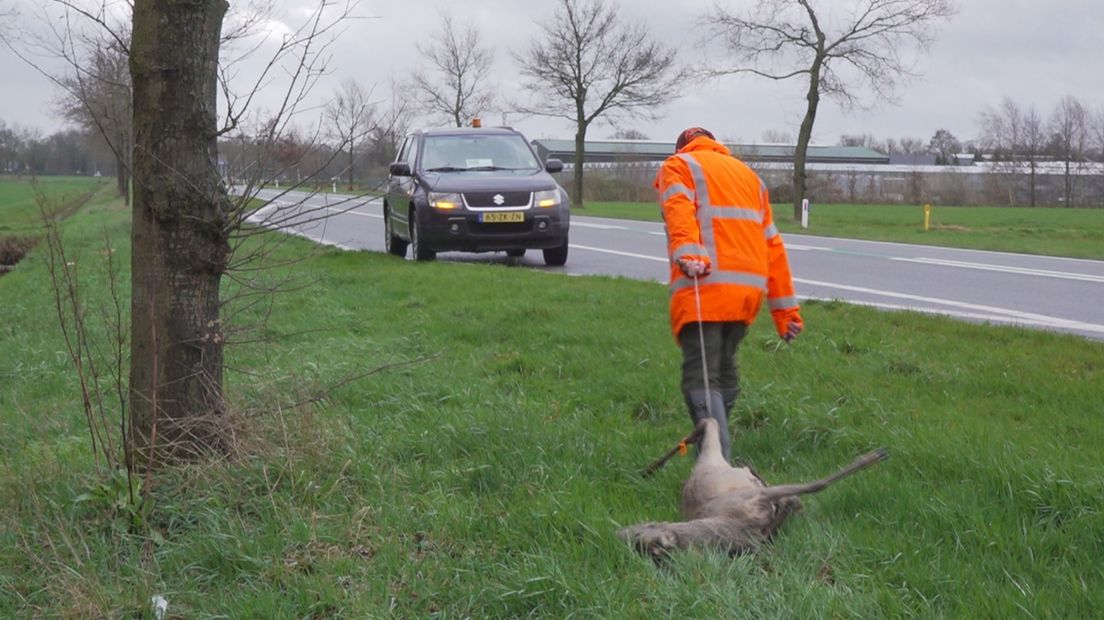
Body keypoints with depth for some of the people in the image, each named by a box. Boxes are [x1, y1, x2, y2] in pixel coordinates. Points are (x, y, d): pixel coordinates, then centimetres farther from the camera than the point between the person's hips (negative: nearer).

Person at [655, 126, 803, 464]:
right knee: (725, 371, 20)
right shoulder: (748, 174, 30)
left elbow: (679, 210, -12)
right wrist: (785, 307, 23)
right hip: (751, 291, 7)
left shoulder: (678, 166, 12)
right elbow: (773, 245, 24)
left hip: (704, 287, -6)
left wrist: (686, 252, -29)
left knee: (702, 381, -13)